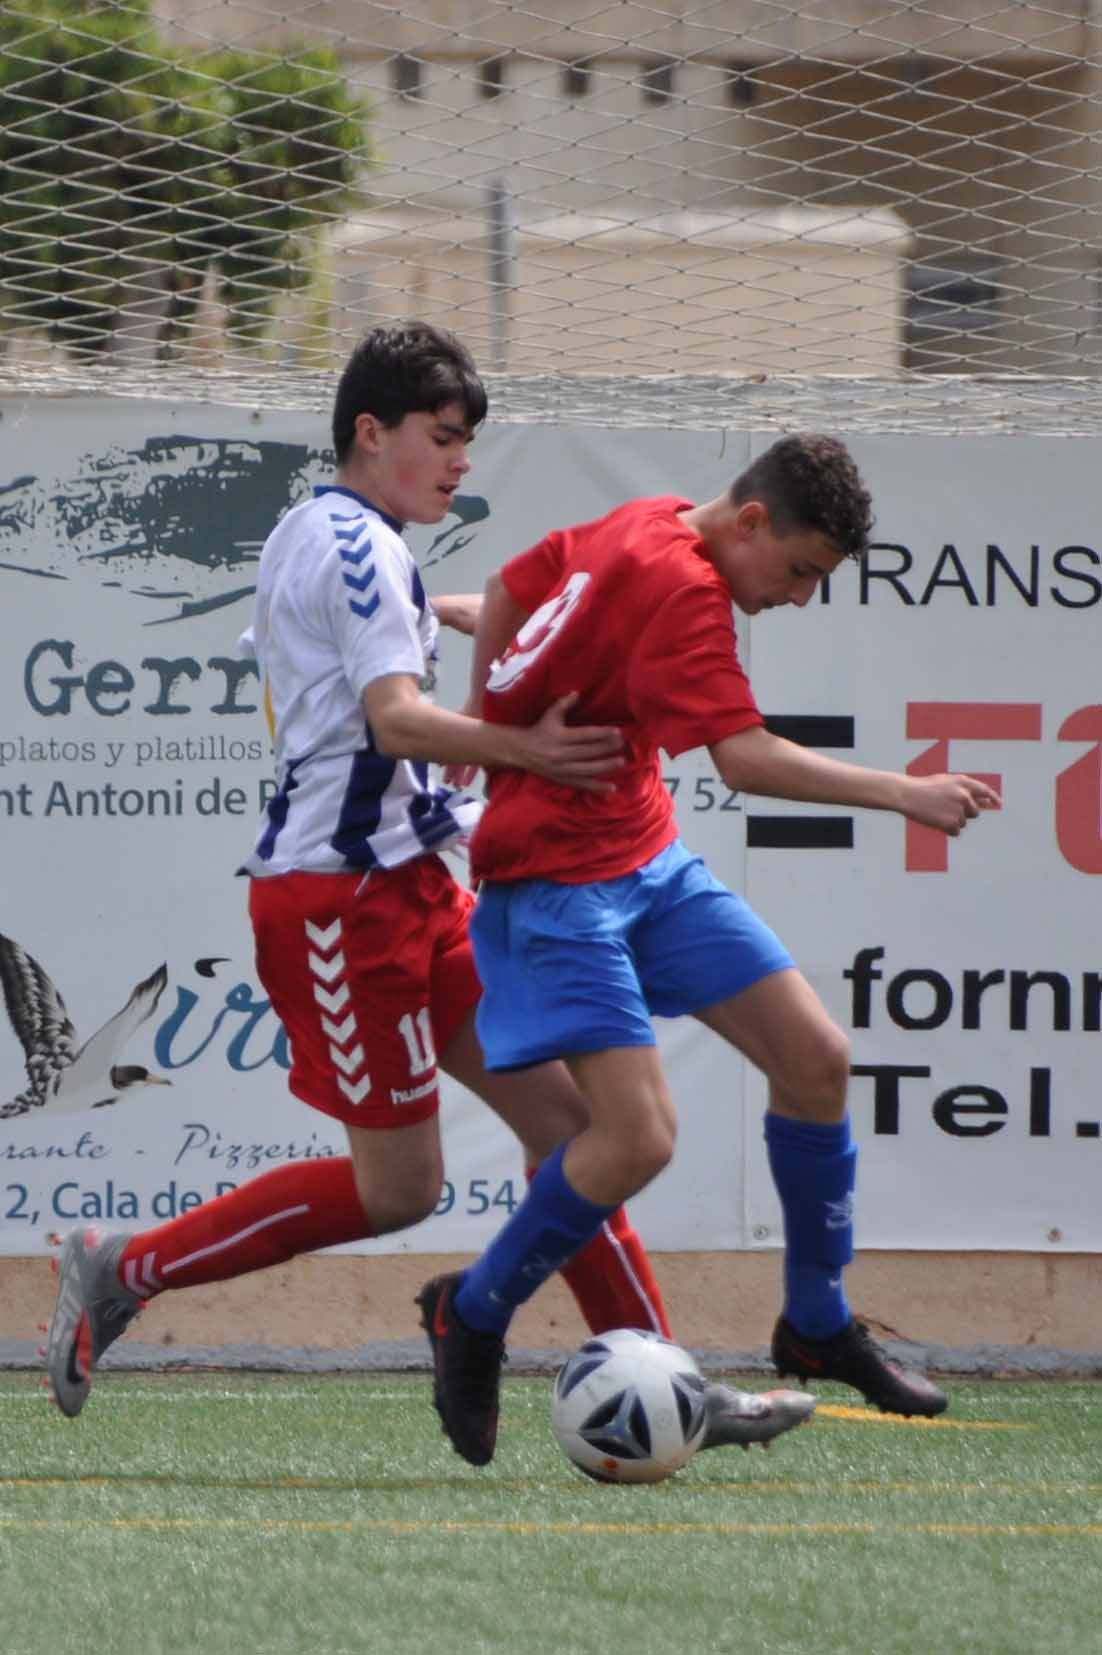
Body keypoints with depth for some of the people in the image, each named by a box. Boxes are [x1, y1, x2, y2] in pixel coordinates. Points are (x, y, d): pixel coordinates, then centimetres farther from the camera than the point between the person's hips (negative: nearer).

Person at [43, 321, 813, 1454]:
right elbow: (396, 717, -28)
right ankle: (123, 1272, 5)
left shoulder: (308, 535, 17)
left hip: (403, 887, 11)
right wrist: (520, 748, -39)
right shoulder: (358, 546, -14)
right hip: (343, 891, -11)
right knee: (397, 1186, -6)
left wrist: (435, 612, 45)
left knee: (558, 1110, 3)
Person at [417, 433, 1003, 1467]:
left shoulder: (641, 527, 6)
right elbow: (745, 758, -32)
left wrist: (487, 717, 31)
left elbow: (511, 587, 22)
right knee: (638, 1138, -18)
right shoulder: (680, 587, -23)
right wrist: (900, 793, -33)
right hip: (558, 884, -10)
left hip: (648, 861, 10)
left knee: (815, 1056, 3)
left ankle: (817, 1325, 16)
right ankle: (471, 1315, 5)